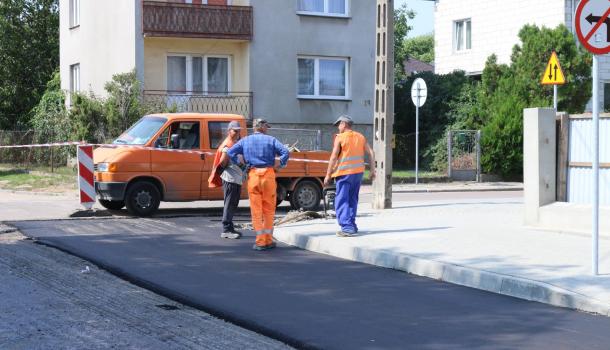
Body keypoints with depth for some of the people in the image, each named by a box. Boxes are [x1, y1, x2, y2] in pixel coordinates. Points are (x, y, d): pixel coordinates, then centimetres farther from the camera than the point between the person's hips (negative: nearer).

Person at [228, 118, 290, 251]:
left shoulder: (245, 141, 11)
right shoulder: (271, 140, 6)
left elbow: (230, 152, 3)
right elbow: (285, 152, -6)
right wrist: (280, 166, 4)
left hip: (253, 175, 1)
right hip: (268, 174, -1)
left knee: (256, 210, 3)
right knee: (269, 209, 8)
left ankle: (260, 242, 1)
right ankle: (268, 241, 11)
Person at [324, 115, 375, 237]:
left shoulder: (340, 138, -7)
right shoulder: (360, 137, 10)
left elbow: (334, 157, -10)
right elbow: (371, 153, 6)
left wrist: (328, 175, -5)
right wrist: (372, 170, 11)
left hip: (344, 173, -6)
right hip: (358, 172, 6)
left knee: (342, 202, -5)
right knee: (352, 200, 19)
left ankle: (347, 228, -16)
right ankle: (352, 225, 22)